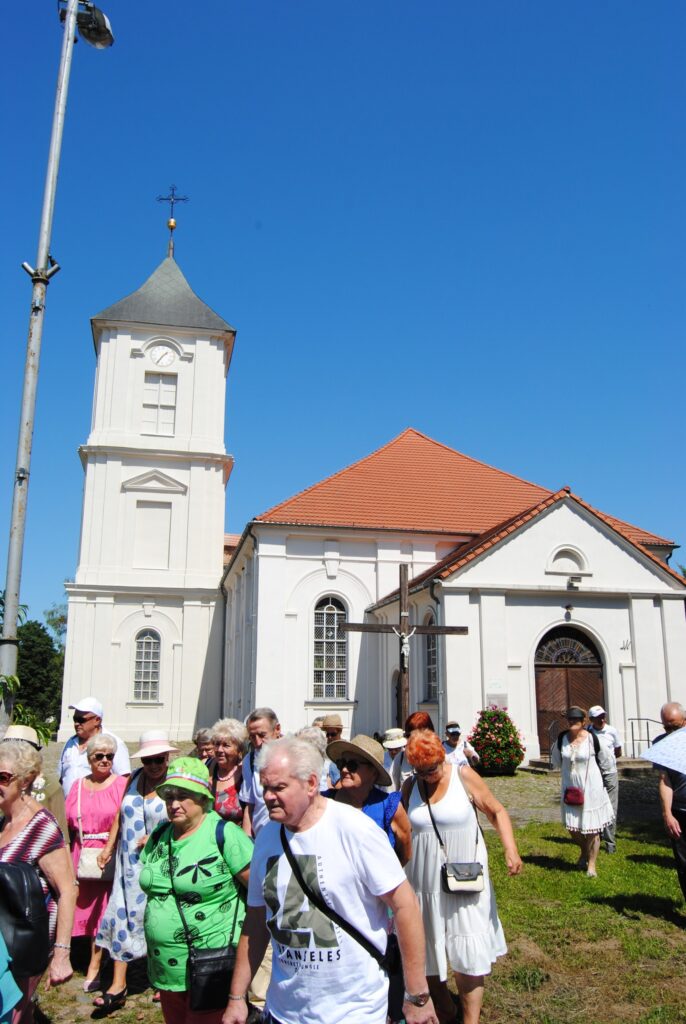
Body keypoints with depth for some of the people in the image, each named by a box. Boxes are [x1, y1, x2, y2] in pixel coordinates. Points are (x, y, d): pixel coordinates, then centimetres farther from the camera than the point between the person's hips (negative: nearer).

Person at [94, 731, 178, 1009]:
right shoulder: (136, 777, 5)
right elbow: (121, 813, 13)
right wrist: (109, 846, 12)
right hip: (130, 865, 5)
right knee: (123, 915, 5)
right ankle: (118, 985, 14)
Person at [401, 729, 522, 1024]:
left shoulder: (463, 776, -8)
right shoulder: (410, 787, 0)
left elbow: (496, 812, -2)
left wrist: (511, 850, -13)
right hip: (423, 883, 3)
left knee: (467, 955, -1)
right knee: (427, 954, 13)